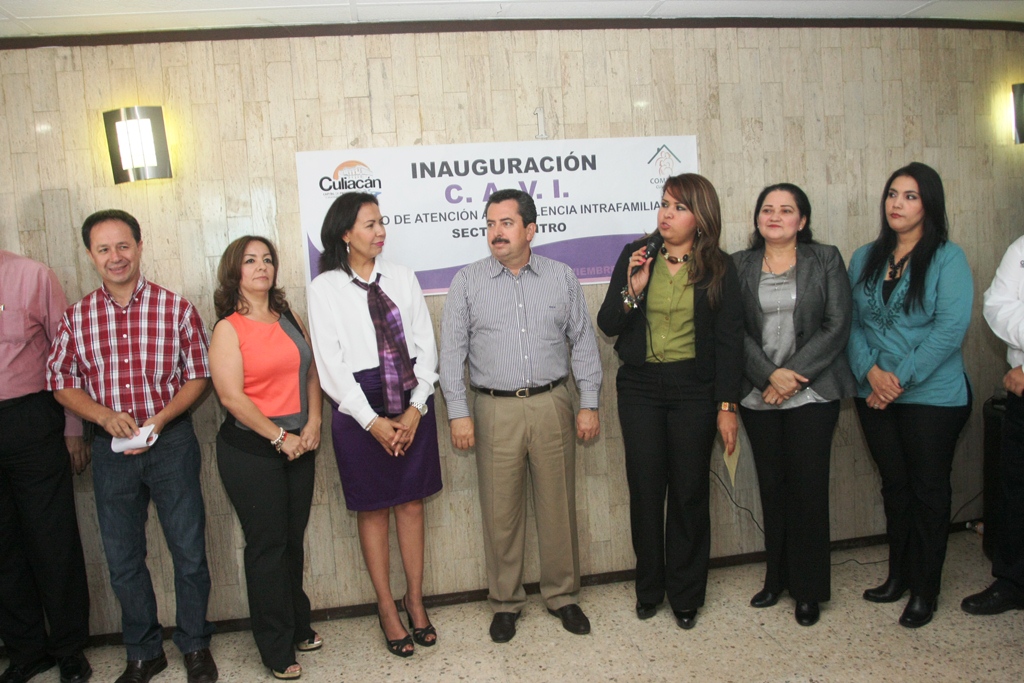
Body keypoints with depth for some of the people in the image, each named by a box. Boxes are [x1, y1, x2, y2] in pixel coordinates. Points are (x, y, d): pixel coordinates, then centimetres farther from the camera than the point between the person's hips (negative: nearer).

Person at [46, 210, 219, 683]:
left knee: (189, 550, 7)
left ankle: (194, 645, 28)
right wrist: (105, 415, -11)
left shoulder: (175, 308, -4)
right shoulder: (77, 318, 2)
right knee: (122, 559, 13)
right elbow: (62, 383, 6)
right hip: (111, 449, 2)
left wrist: (160, 418, -15)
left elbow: (198, 376, -2)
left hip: (171, 443, -2)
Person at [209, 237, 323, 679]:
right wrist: (279, 436, -14)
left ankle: (298, 628, 32)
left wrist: (313, 422, -3)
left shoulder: (289, 319, 10)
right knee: (267, 545, 5)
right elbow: (231, 396, -15)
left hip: (298, 446, 5)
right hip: (250, 451, -5)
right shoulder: (228, 328, -8)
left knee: (293, 541, 14)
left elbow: (310, 371, 10)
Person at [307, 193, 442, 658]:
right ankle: (387, 608, 26)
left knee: (412, 501, 11)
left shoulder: (402, 277, 4)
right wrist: (373, 421, -11)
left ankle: (415, 600, 29)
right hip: (360, 407, -2)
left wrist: (415, 408, -8)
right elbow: (330, 365, -7)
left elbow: (425, 346, 2)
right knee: (373, 510, 9)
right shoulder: (324, 288, -4)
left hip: (412, 404, 3)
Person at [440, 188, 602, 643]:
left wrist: (589, 404, 3)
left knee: (558, 506, 9)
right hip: (495, 410, -1)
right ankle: (505, 602, 24)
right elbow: (452, 350, 2)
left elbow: (583, 342, 7)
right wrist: (458, 412, -4)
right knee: (500, 511, 6)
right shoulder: (467, 282, 3)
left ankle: (562, 595, 28)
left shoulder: (561, 277, 6)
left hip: (552, 405, 1)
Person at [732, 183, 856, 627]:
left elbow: (837, 327, -3)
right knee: (772, 486, 8)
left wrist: (794, 375, -12)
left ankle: (809, 589, 15)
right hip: (758, 394, 2)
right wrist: (770, 375, -13)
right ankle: (777, 578, 24)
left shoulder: (826, 260, 4)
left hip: (812, 393, -1)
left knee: (808, 487, 0)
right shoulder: (739, 266, 7)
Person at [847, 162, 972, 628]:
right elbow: (851, 323, 3)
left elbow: (951, 327, -15)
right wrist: (871, 371, -12)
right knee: (894, 487, 15)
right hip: (874, 397, 5)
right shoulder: (865, 259, 8)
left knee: (929, 490, 6)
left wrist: (901, 379, -18)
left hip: (933, 397, -4)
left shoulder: (947, 258, -6)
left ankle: (925, 590, 20)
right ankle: (898, 576, 31)